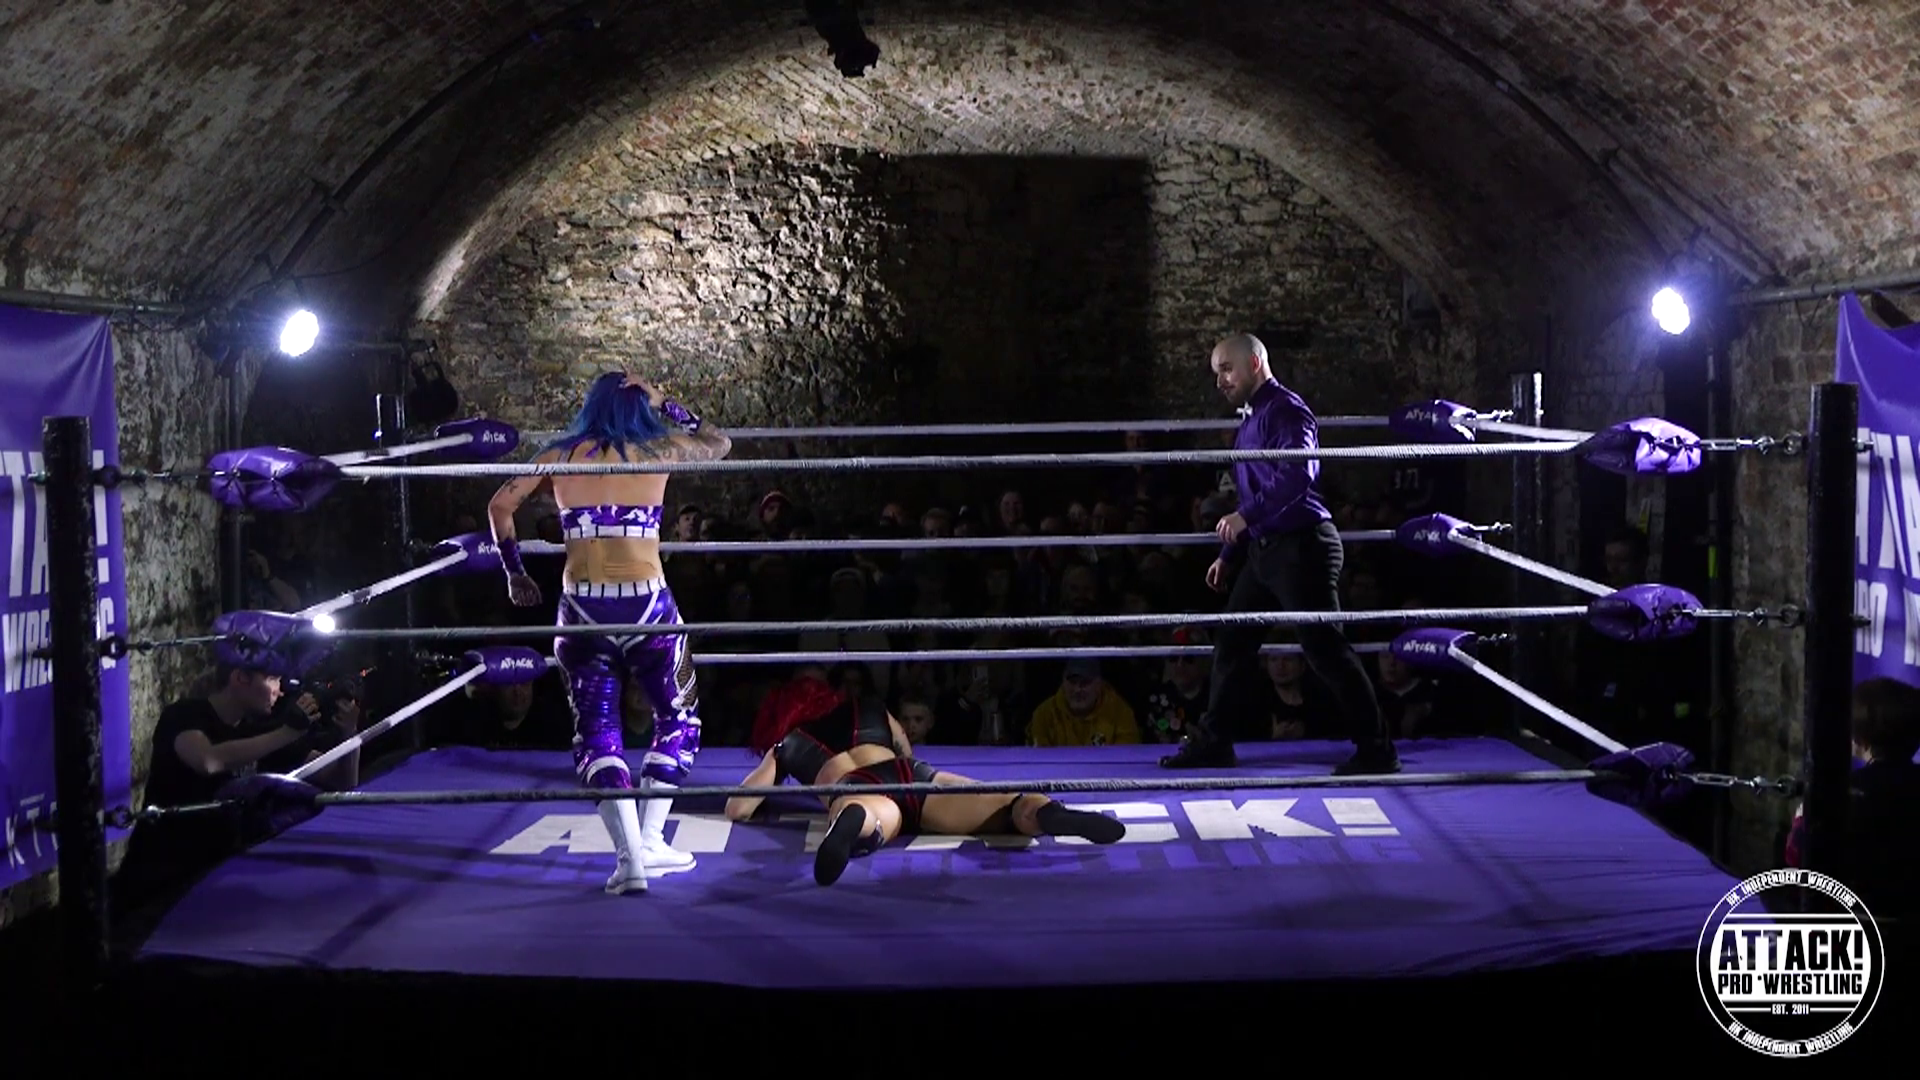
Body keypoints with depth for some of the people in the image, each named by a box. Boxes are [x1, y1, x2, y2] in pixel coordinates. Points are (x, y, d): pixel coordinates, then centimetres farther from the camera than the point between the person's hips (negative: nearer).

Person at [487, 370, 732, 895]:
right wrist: (666, 405, 21)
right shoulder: (657, 451, 4)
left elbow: (500, 506, 9)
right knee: (678, 717, 17)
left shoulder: (559, 455, 7)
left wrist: (515, 573, 21)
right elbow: (720, 443, 23)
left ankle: (630, 857, -9)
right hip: (646, 604, -1)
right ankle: (650, 839, 10)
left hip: (581, 608, 1)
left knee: (596, 727, 6)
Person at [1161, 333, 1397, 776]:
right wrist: (1228, 554, 25)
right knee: (1231, 641, 12)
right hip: (1265, 549, 10)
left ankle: (1377, 751, -3)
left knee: (1325, 648, -9)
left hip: (1299, 547, -10)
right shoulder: (1250, 420, 19)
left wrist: (1246, 517, -29)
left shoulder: (1285, 410, -12)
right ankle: (1212, 742, 22)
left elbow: (1298, 474, -28)